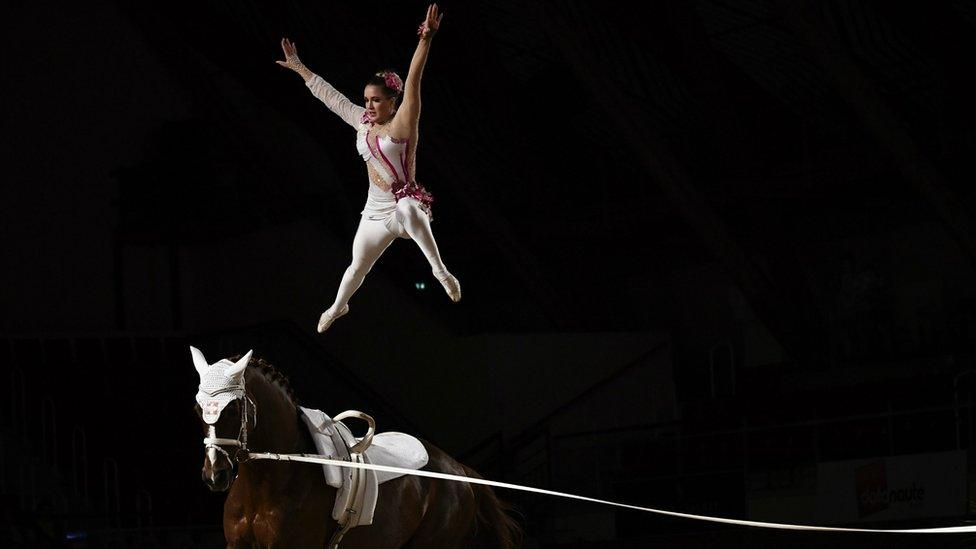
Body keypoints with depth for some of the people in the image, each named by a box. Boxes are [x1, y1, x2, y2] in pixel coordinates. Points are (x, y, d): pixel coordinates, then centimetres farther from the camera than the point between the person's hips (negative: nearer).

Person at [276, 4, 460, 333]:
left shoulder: (402, 123, -13)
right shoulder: (362, 121, 5)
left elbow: (413, 82, -25)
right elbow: (329, 95, 14)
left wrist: (425, 40, -36)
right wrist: (298, 67, 18)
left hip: (406, 203, -7)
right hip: (375, 211, 7)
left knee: (408, 211, -46)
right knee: (357, 267, 23)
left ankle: (441, 271, -39)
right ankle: (338, 306, 53)